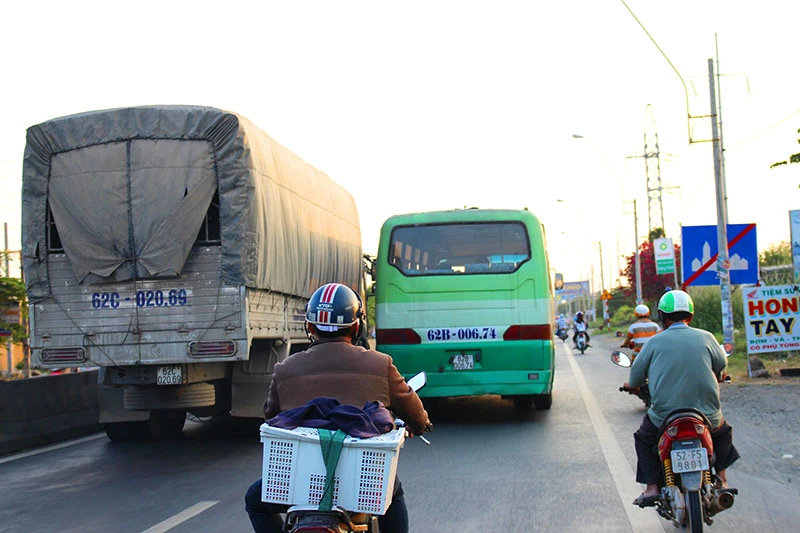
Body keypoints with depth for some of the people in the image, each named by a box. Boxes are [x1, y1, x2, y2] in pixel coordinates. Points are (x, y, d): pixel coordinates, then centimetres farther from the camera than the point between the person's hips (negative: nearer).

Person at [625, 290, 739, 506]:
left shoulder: (655, 342, -3)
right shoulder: (706, 337, 0)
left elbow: (636, 377, 3)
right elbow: (722, 367, 13)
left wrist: (632, 383, 27)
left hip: (665, 417, -1)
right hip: (707, 415, 2)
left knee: (643, 438, 26)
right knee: (723, 431, 34)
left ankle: (651, 487, 11)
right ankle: (722, 479, 23)